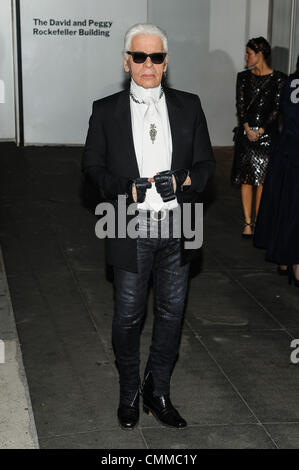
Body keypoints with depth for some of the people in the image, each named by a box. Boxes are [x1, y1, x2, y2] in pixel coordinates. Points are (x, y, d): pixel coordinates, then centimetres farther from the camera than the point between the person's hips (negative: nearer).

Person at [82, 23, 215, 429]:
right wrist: (128, 189, -14)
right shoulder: (106, 111, 0)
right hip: (132, 230, -2)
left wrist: (182, 181, -14)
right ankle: (129, 392, 30)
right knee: (128, 316, 9)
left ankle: (158, 392, 28)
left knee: (172, 312, 11)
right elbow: (92, 165, 2)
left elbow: (206, 162, 7)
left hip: (177, 228, 2)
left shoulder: (188, 106, 4)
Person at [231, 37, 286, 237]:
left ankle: (258, 221, 6)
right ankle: (248, 222, 7)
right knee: (246, 178, 2)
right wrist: (247, 128, -9)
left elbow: (277, 108, -5)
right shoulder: (243, 77, 9)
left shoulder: (278, 79, -2)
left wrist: (260, 130, -12)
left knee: (262, 178, -2)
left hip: (267, 134, -3)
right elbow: (240, 105, 5)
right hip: (246, 132, 3)